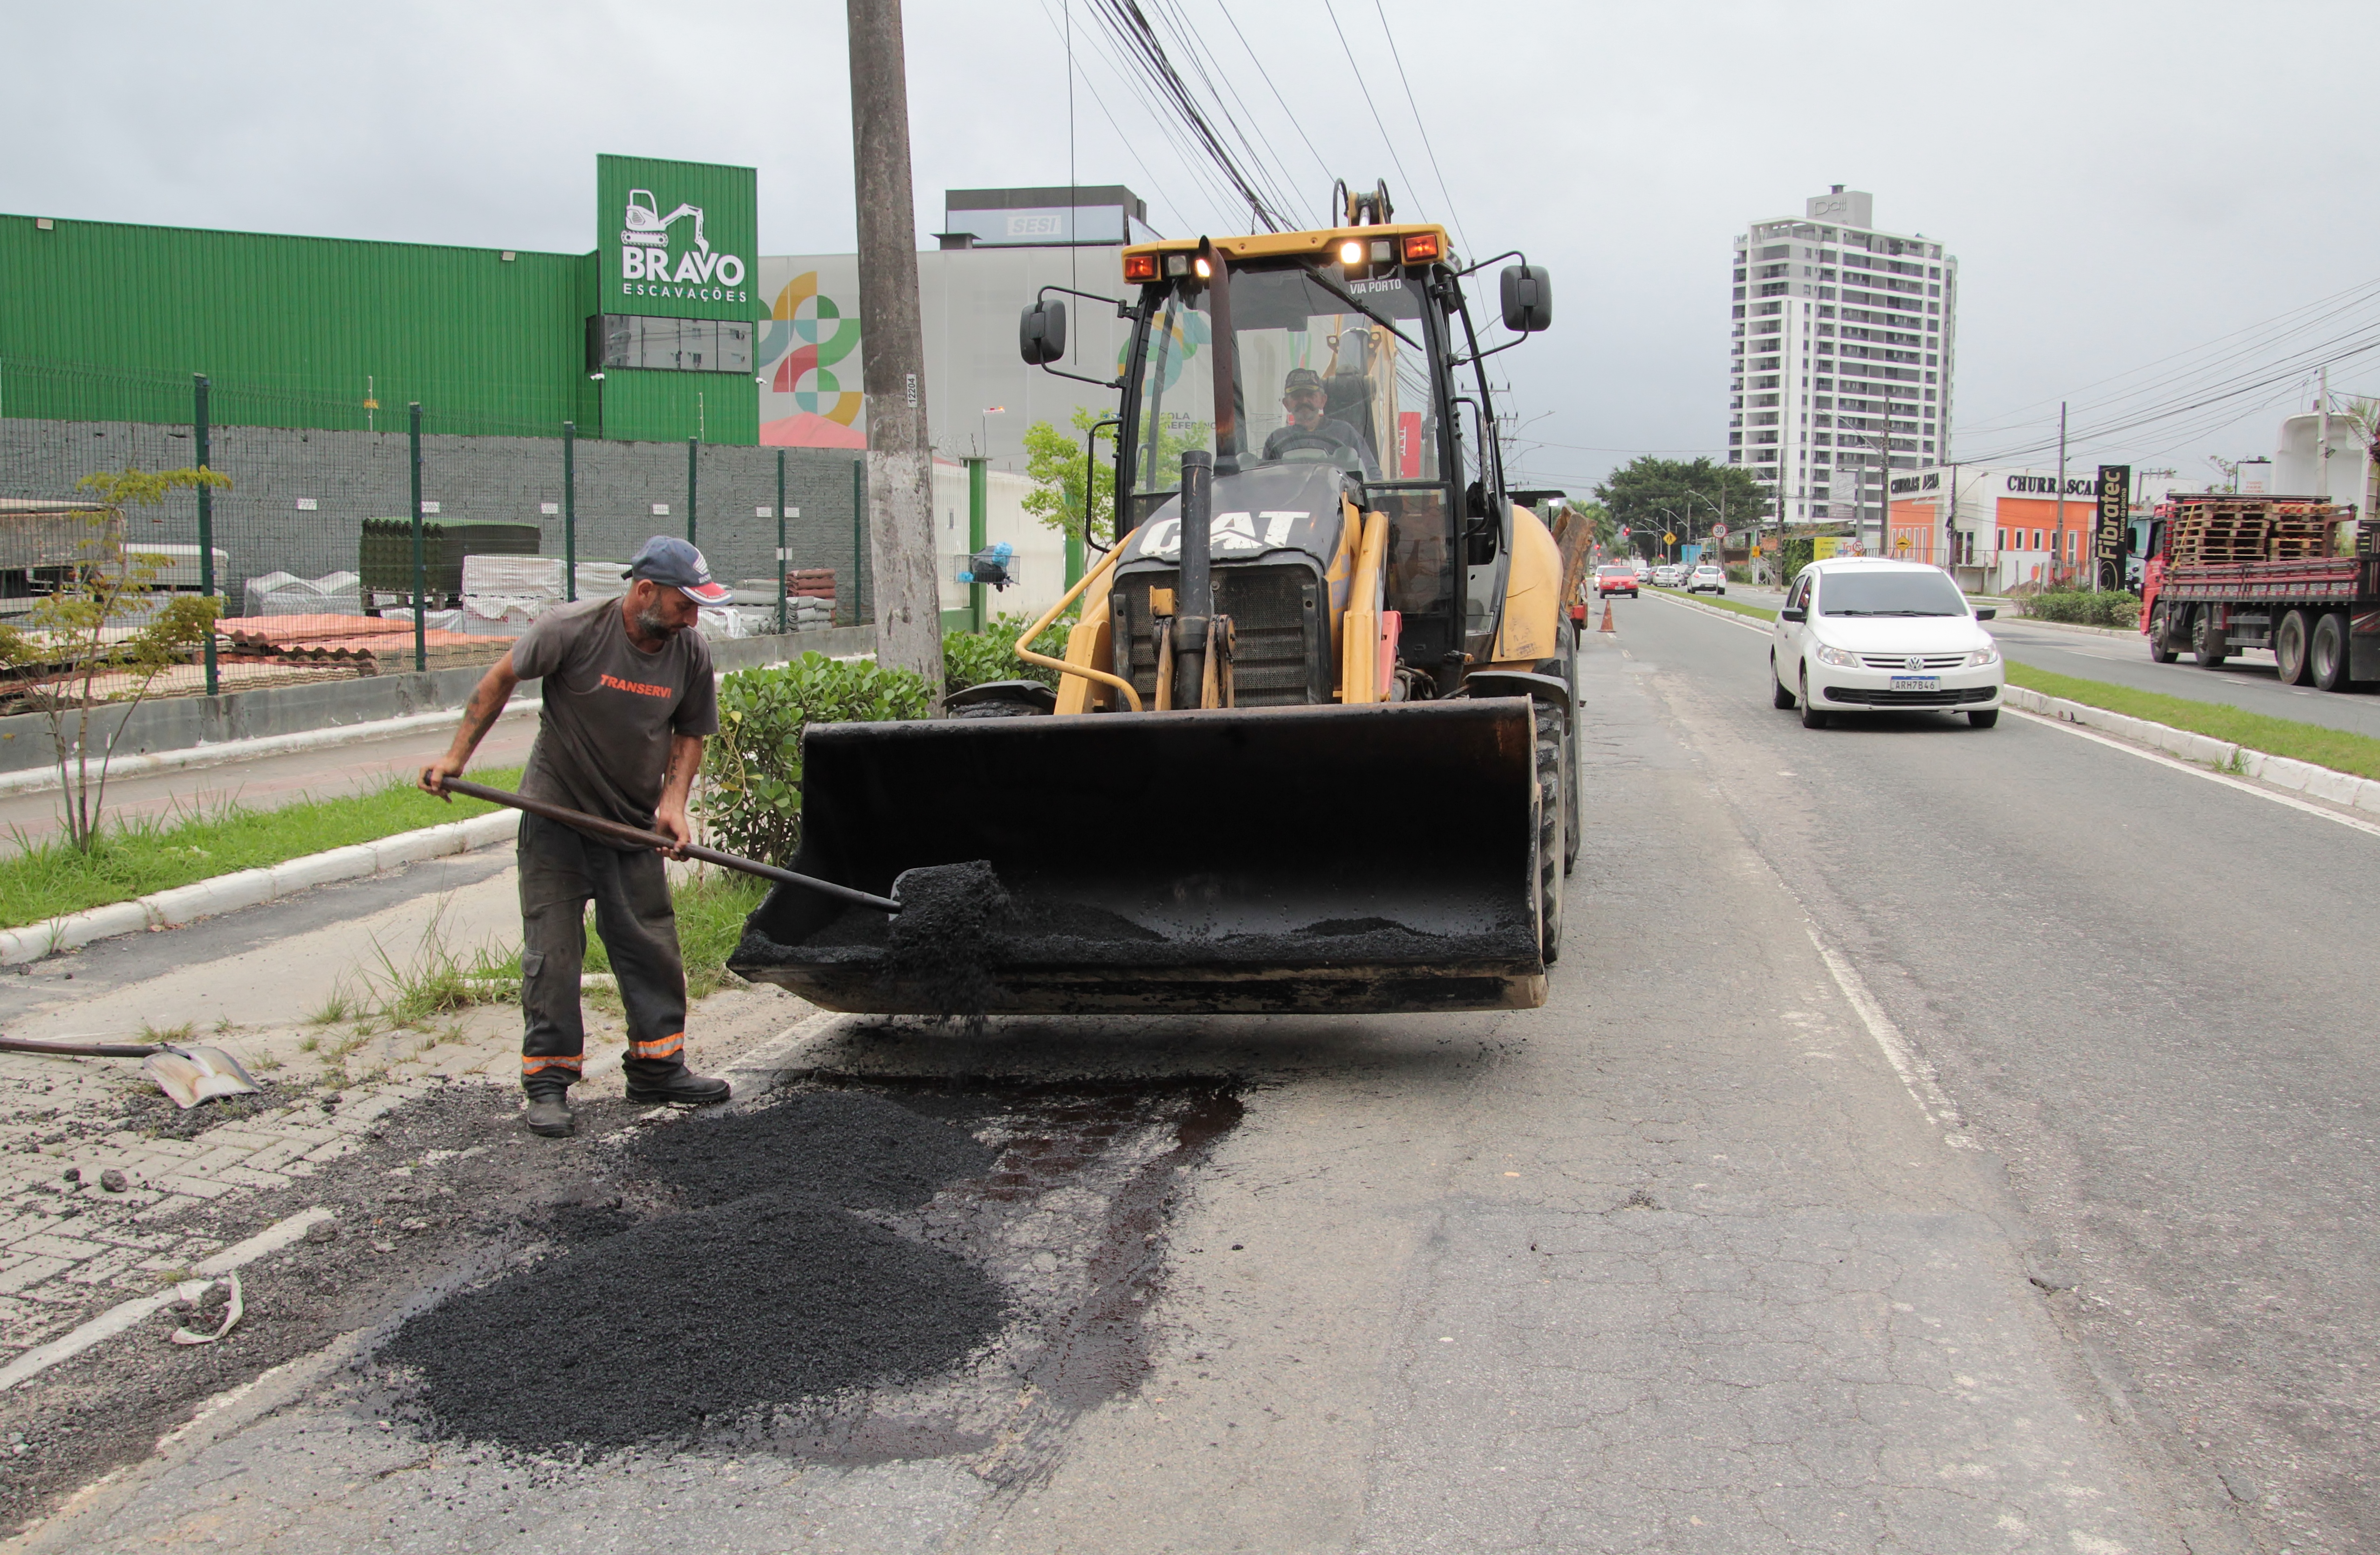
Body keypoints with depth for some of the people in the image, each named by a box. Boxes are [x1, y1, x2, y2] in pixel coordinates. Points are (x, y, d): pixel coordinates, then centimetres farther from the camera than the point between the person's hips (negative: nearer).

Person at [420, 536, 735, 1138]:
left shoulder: (691, 652, -8)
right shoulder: (572, 629, -18)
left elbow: (689, 733, 6)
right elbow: (501, 680, -4)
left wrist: (673, 803, -8)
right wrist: (457, 756, -4)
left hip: (634, 823, 4)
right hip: (557, 816, -3)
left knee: (652, 947, 6)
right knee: (553, 950, -2)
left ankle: (659, 1068, 19)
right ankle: (548, 1082, 7)